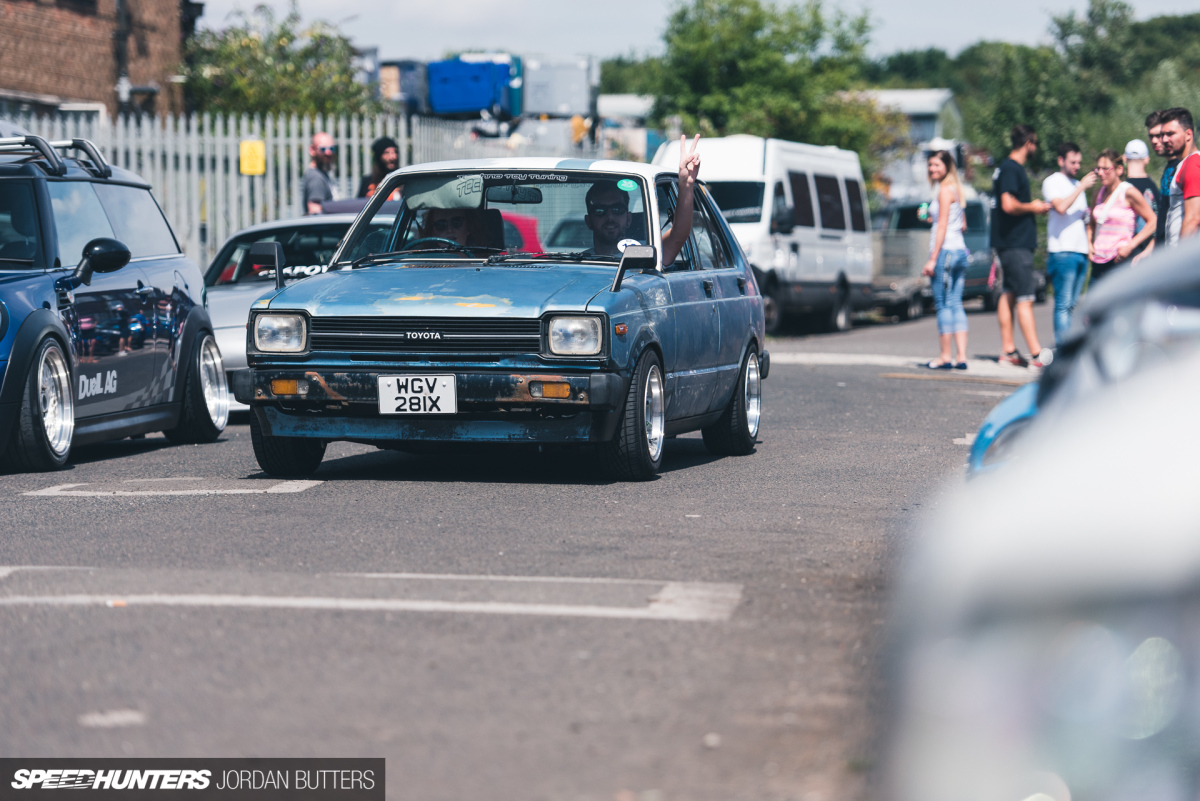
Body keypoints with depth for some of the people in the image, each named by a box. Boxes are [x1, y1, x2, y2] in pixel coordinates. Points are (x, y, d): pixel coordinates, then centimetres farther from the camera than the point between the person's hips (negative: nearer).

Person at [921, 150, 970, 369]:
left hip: (945, 250, -9)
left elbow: (942, 226, -14)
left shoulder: (945, 190, -9)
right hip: (960, 251, 9)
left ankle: (945, 357, -2)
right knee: (955, 305, 7)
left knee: (943, 305, -4)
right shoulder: (956, 189, 17)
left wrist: (932, 259, -15)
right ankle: (962, 357, 2)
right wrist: (933, 218, 27)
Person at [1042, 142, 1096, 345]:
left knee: (1071, 305, 5)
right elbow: (1061, 207, -18)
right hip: (1062, 252, -7)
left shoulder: (1078, 185, 23)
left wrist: (1089, 243, 15)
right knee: (1063, 304, -11)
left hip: (1081, 252, 7)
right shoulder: (1052, 182, -1)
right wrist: (1082, 187, -13)